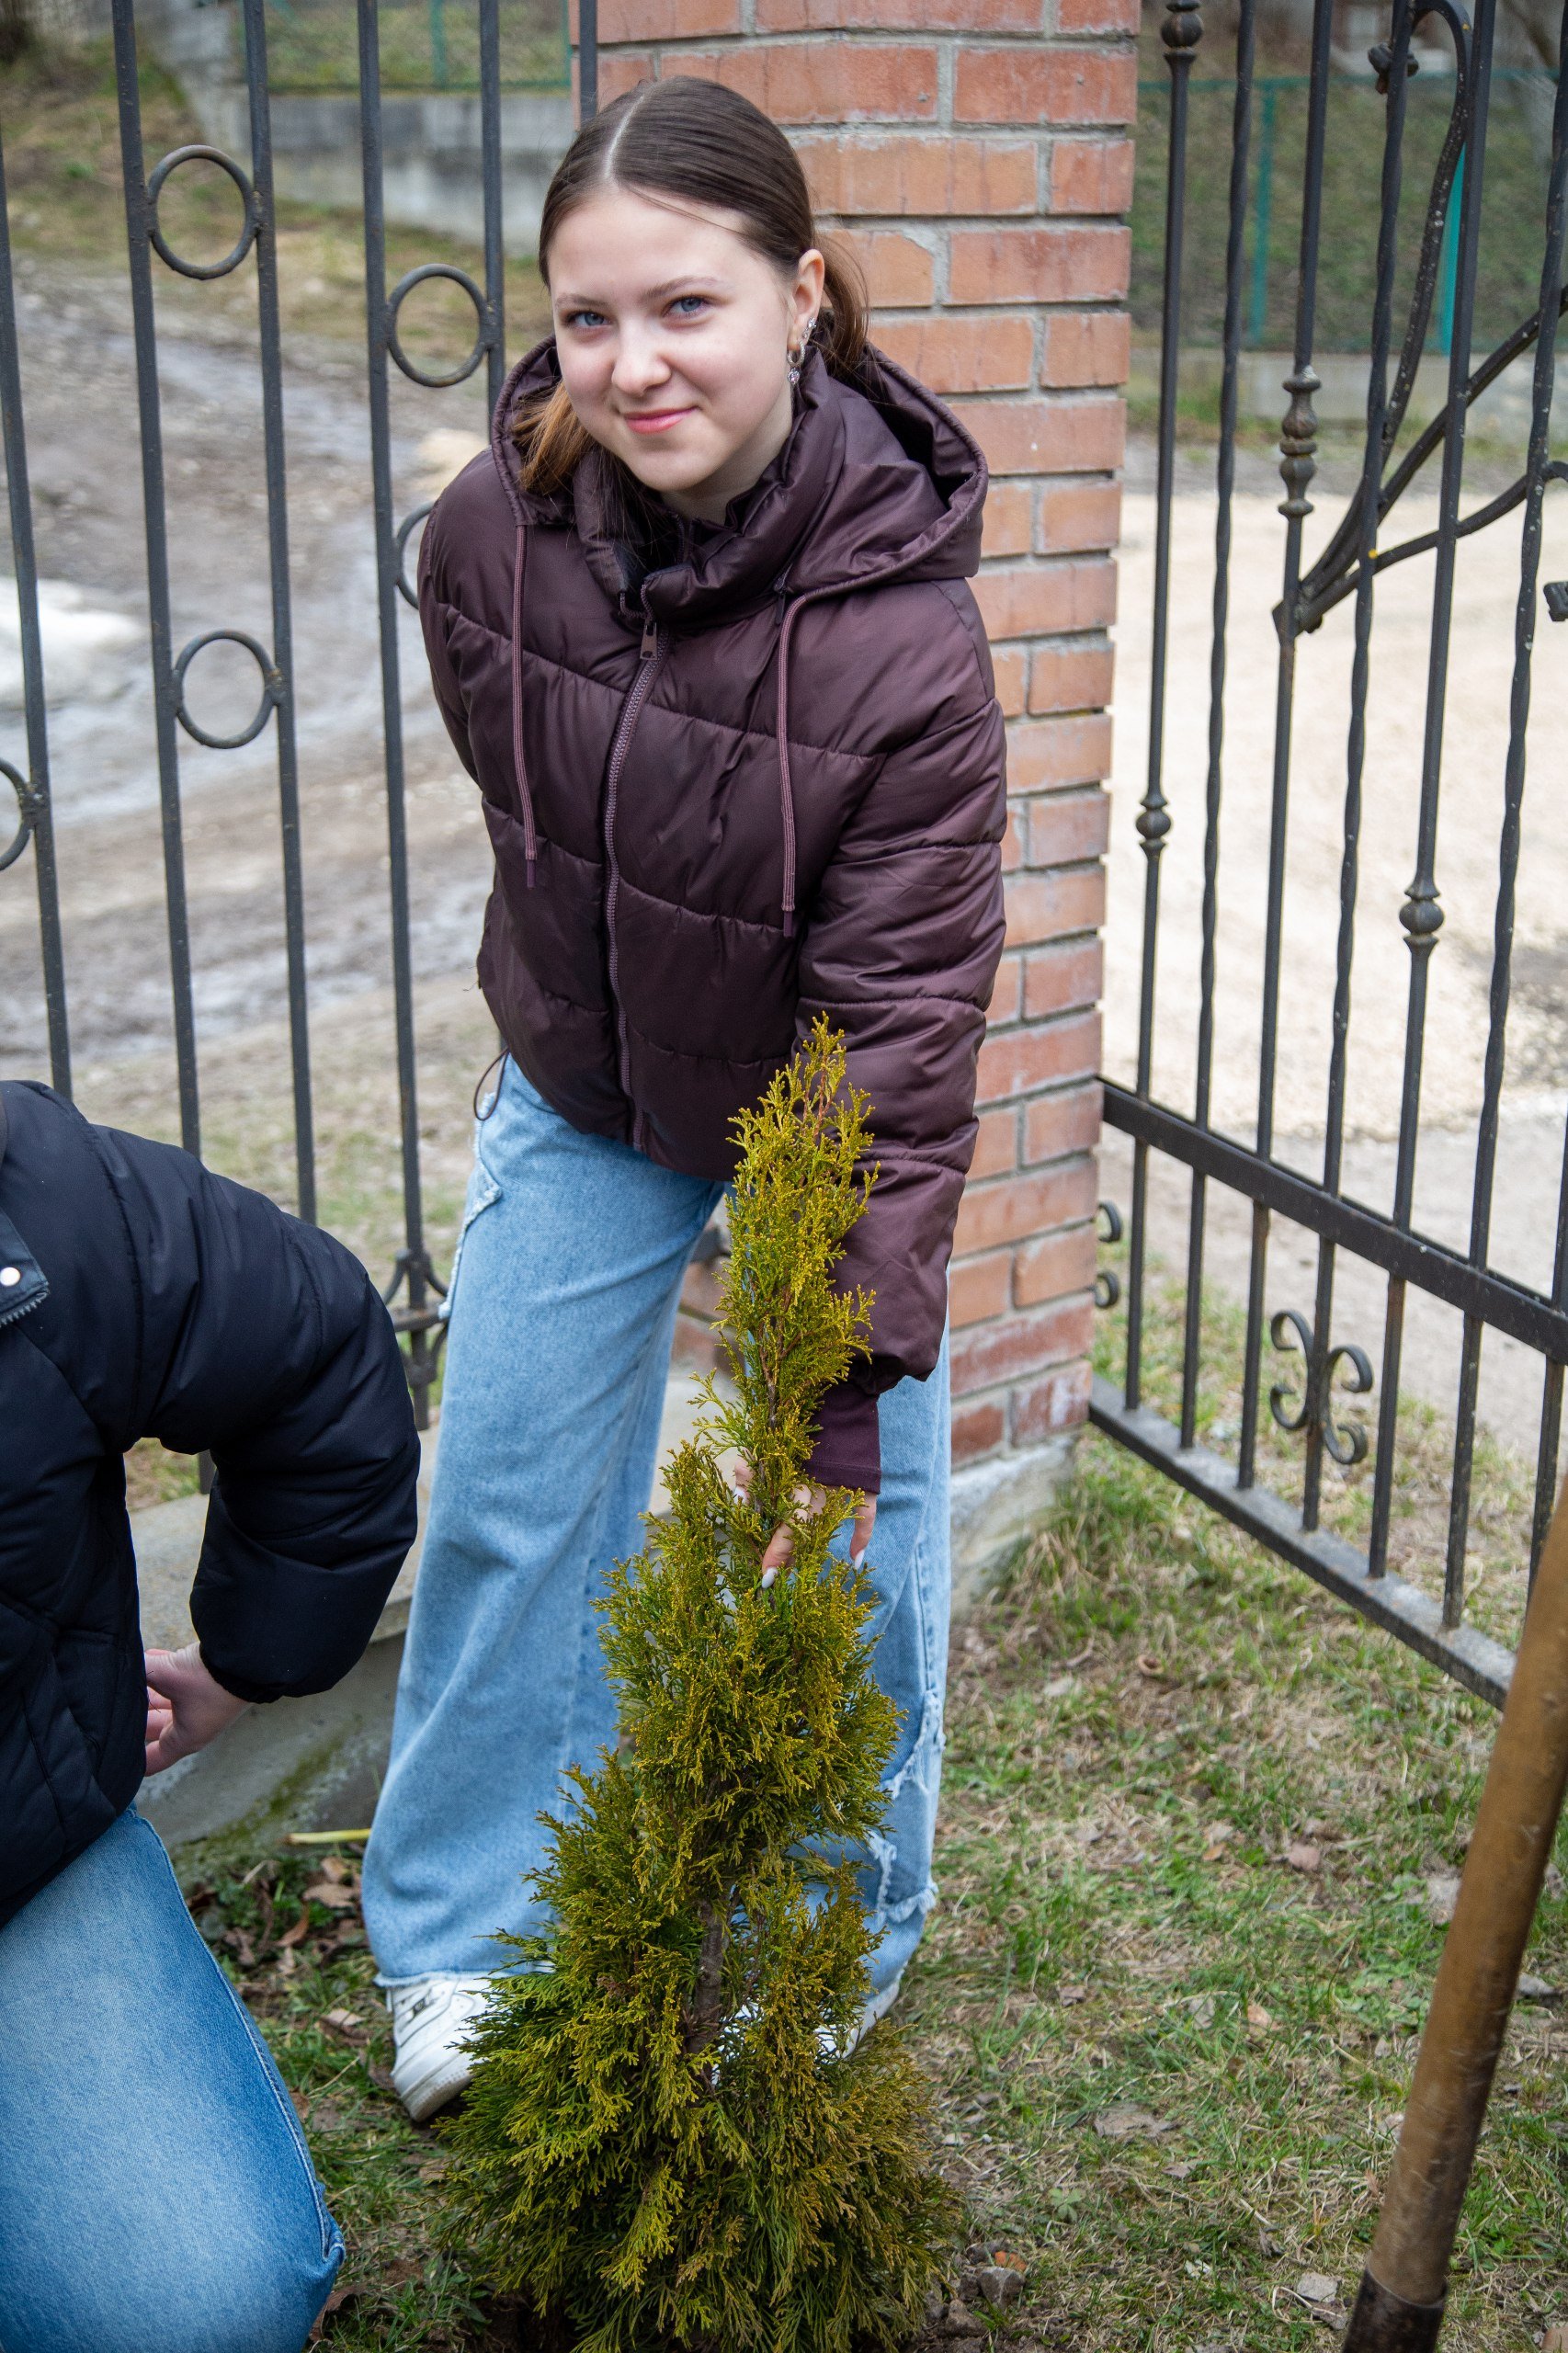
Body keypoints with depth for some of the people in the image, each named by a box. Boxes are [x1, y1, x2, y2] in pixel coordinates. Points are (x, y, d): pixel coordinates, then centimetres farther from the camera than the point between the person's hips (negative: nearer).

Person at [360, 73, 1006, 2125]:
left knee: (863, 1522, 4)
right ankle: (465, 1931, 29)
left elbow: (902, 1037, -29)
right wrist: (587, 1005, 12)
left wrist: (844, 1382, -29)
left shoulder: (901, 638, -31)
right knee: (509, 1500, 8)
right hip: (581, 1094, 3)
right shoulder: (492, 538, -19)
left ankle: (843, 1939, 29)